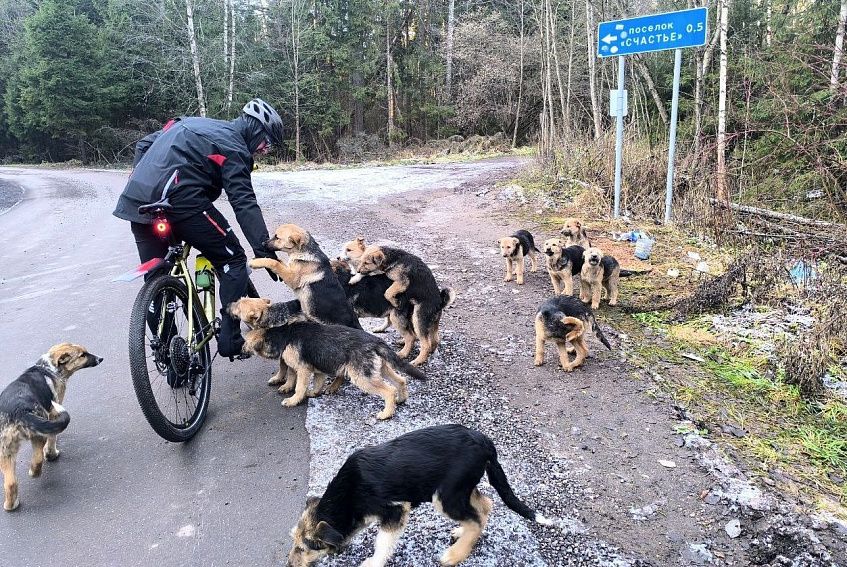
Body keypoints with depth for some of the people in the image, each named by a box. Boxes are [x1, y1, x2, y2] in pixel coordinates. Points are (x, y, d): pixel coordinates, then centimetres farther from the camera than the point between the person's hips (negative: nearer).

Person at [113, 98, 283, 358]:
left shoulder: (194, 122, 25)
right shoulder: (233, 147, 0)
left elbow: (143, 145, 26)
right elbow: (244, 203, -11)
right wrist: (264, 251, -14)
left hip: (135, 201, 8)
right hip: (180, 201, -8)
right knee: (233, 260, 5)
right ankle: (230, 339, 3)